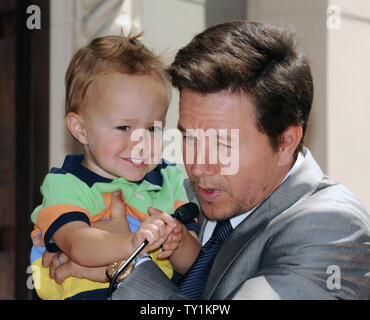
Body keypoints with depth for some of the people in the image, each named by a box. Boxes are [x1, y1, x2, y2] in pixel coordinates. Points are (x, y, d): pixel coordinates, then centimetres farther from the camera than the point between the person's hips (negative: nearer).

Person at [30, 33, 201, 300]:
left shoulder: (171, 180, 11)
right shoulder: (65, 185, -1)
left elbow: (191, 265, 6)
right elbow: (77, 245, -20)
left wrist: (179, 242, -14)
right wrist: (131, 243, -36)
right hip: (85, 293, -3)